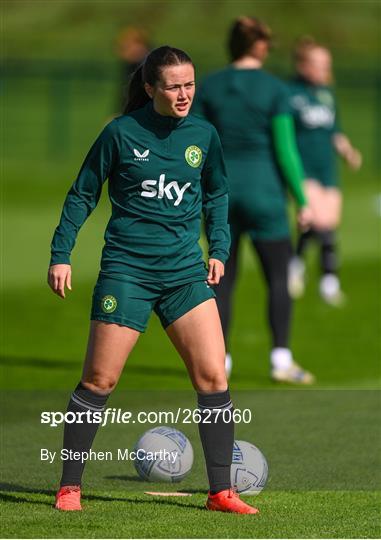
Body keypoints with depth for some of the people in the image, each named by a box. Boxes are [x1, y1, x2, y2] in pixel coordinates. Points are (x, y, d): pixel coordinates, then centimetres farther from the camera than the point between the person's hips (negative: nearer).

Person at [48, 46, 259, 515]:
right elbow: (82, 194, 3)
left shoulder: (203, 135, 5)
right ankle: (69, 486, 12)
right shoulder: (121, 133, -6)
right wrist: (60, 255, -1)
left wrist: (219, 249, 12)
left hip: (185, 270, 3)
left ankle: (221, 491, 1)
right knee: (99, 379, -1)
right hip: (127, 268, -3)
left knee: (213, 375, -6)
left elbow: (216, 194, 21)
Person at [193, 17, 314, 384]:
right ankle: (281, 360, -5)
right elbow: (285, 150, -10)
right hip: (263, 191, -3)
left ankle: (219, 359, 9)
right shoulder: (275, 90, -8)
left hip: (221, 192, 3)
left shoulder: (208, 87, 2)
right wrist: (302, 201, -4)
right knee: (278, 278, 3)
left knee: (224, 279, 11)